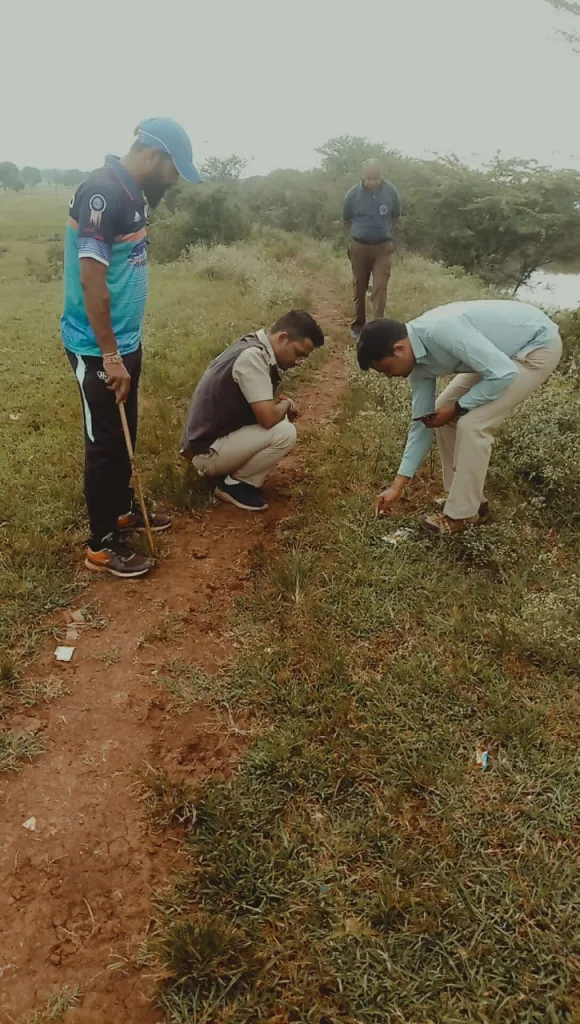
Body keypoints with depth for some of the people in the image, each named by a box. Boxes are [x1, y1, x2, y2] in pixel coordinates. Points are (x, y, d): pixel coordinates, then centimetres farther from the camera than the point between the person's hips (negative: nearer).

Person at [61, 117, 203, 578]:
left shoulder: (133, 192, 9)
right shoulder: (102, 192, -20)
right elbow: (91, 279, -24)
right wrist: (110, 356, -23)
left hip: (126, 340, 9)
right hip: (98, 348, -9)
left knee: (124, 436, 20)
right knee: (105, 443, 1)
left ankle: (123, 510, 39)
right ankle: (101, 545, 14)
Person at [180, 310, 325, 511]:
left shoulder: (255, 347, 6)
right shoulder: (252, 357, -24)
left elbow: (264, 408, 19)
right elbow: (268, 418, -28)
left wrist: (281, 403, -1)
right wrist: (286, 404, -7)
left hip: (213, 436, 10)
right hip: (208, 450, -10)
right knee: (284, 432, -22)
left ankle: (226, 470, 13)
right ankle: (235, 484, -3)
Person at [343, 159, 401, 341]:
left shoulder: (391, 191, -8)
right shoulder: (353, 194, -9)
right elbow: (346, 219, 9)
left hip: (383, 247, -1)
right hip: (359, 247, 1)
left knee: (380, 287, -11)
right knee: (359, 288, 9)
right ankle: (358, 325, 22)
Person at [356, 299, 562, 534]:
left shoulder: (442, 330, -33)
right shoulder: (417, 359, -5)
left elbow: (503, 374, -31)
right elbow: (423, 421, 2)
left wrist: (457, 408, -18)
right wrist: (398, 485, 2)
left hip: (538, 347, -9)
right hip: (501, 349, 9)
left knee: (472, 424, -16)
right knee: (442, 412, 6)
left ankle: (463, 513, 1)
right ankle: (464, 495, 19)